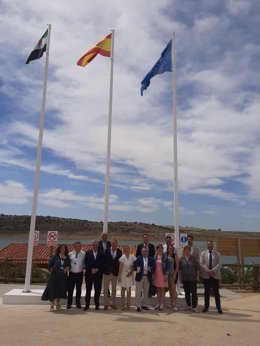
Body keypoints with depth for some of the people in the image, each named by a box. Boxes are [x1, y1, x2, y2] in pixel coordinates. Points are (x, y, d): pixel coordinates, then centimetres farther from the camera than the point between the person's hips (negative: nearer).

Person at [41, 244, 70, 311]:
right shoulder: (55, 256, 0)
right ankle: (52, 305, 2)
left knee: (60, 290, 8)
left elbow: (69, 265, 7)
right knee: (53, 289, -3)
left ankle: (58, 304, 21)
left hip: (63, 275, 3)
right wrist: (51, 270, -5)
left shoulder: (67, 257, 7)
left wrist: (67, 268, -13)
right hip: (55, 275, -3)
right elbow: (50, 264, 5)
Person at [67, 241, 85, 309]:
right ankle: (69, 303, 18)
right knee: (70, 289, 4)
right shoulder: (70, 254, 0)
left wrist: (84, 268, -8)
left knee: (79, 289, 9)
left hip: (79, 274, 0)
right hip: (72, 273, 0)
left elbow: (85, 263, 1)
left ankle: (78, 303, 22)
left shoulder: (83, 254, -3)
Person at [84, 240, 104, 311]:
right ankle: (87, 304, 14)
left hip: (98, 274, 1)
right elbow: (86, 263, -3)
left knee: (98, 290, 3)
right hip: (89, 274, 0)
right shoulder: (88, 253, 3)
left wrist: (97, 269, -10)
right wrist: (91, 269, -13)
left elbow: (102, 264, 1)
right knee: (88, 290, 4)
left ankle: (97, 304, 16)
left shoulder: (101, 253, 5)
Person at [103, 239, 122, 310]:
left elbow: (119, 261, -3)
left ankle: (112, 303, 27)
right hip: (107, 272, -1)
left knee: (114, 289, 14)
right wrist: (104, 270, -9)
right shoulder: (107, 251, -8)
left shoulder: (119, 252, -4)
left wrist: (119, 271, -8)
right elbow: (104, 261, -6)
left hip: (115, 273, 2)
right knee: (106, 289, 7)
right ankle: (106, 304, 18)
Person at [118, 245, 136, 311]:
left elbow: (134, 266, 3)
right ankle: (123, 305, 13)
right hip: (123, 275, -2)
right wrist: (119, 277, -8)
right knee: (123, 289, 5)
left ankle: (128, 305, 16)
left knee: (129, 290, 9)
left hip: (130, 275, 2)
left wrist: (131, 272, -10)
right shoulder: (122, 257, -10)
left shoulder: (132, 257, -5)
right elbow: (120, 268, -8)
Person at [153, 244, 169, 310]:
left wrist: (166, 275, -9)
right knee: (158, 289, 11)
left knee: (162, 289, 2)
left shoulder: (165, 257, -5)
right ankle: (158, 303, 18)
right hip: (157, 275, 3)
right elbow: (153, 266, 8)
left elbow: (167, 266, -4)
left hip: (163, 275, -3)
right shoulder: (155, 257, 4)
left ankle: (162, 304, 9)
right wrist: (153, 274, 4)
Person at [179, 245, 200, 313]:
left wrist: (197, 276, -3)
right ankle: (188, 305, 23)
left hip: (193, 279, -2)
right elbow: (179, 269, 6)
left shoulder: (194, 259, -1)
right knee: (187, 292, 10)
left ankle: (194, 307, 3)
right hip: (185, 279, 2)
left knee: (194, 292, -4)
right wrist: (180, 277, 3)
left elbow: (197, 268, 1)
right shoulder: (181, 259, 2)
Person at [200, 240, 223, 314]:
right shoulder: (203, 254, 8)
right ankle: (206, 307, 14)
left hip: (215, 275, -1)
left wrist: (213, 270, -17)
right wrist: (208, 270, -15)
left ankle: (218, 308, 7)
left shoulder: (217, 254, 8)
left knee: (216, 292, 1)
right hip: (206, 275, 1)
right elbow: (201, 264, -2)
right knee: (206, 292, 7)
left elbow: (219, 264, -2)